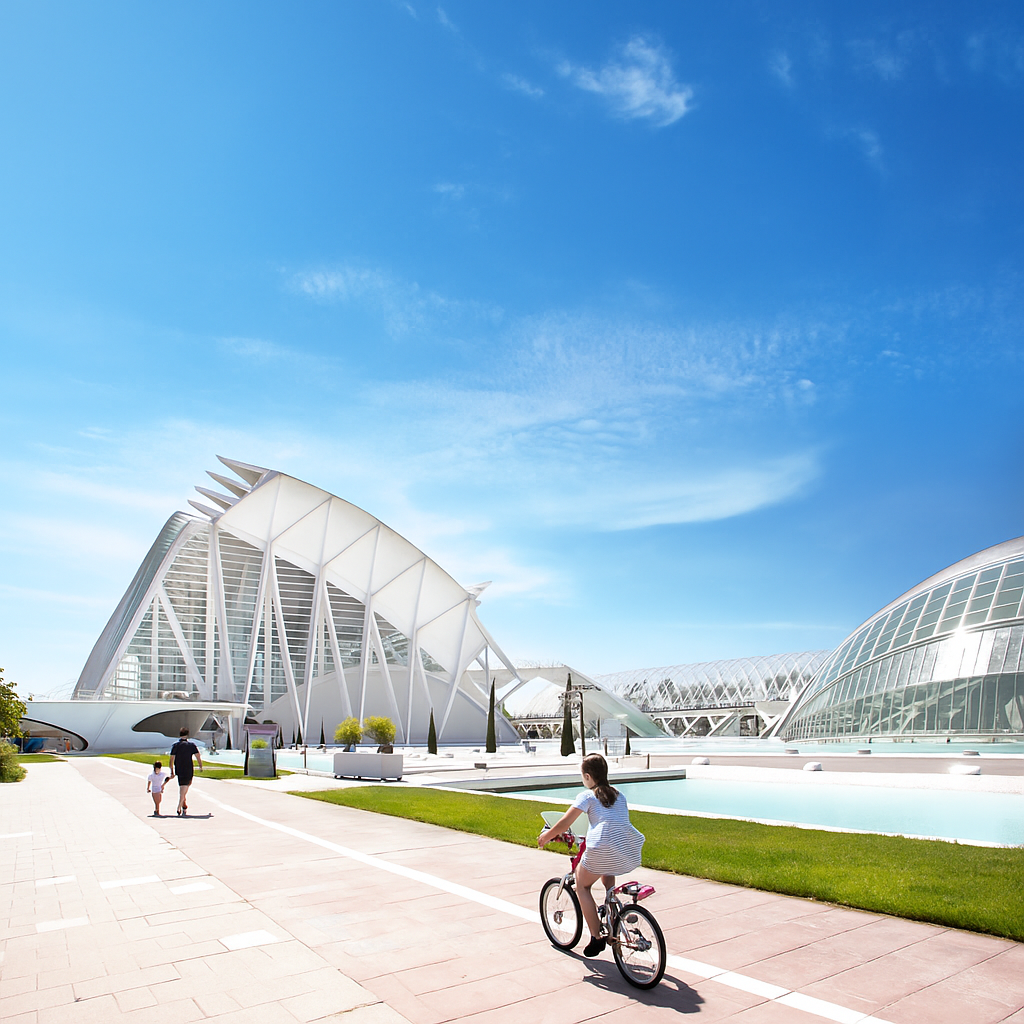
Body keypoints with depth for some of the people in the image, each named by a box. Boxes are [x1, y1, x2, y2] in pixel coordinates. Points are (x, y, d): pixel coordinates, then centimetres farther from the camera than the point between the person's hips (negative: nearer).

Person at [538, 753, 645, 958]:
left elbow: (564, 823, 0)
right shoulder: (619, 795, 20)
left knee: (582, 885, 18)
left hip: (603, 850, -6)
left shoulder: (587, 796, 5)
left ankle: (596, 937, 11)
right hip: (631, 855, 6)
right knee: (606, 872, 36)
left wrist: (545, 837, 15)